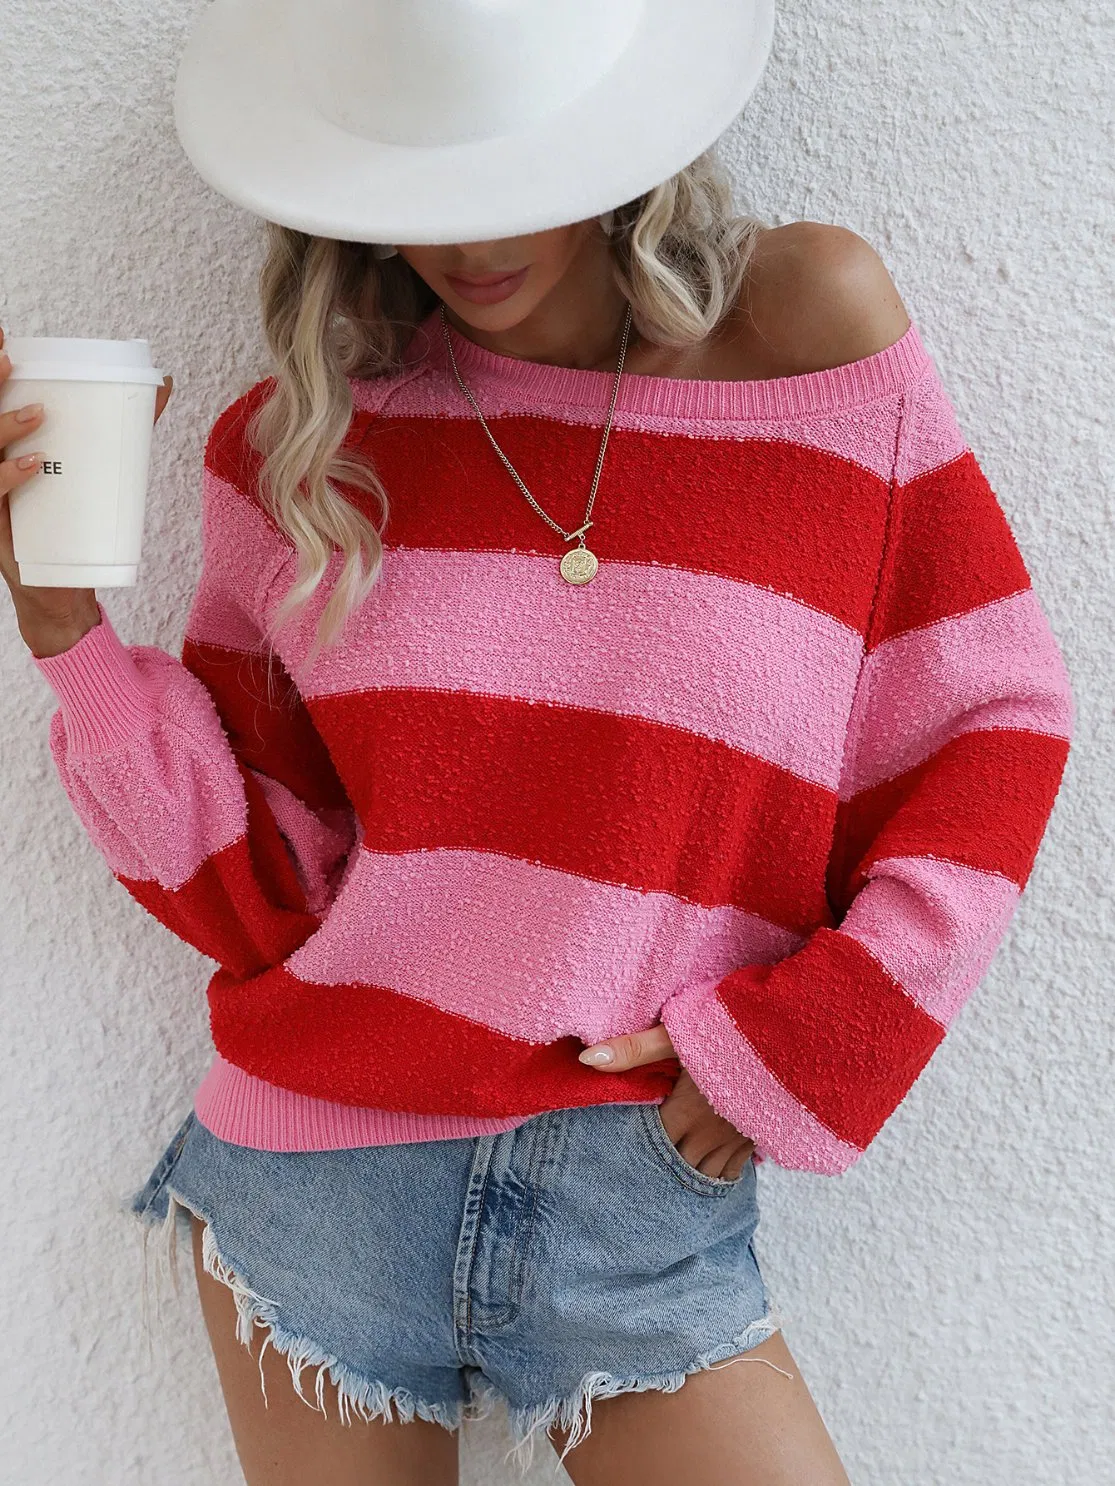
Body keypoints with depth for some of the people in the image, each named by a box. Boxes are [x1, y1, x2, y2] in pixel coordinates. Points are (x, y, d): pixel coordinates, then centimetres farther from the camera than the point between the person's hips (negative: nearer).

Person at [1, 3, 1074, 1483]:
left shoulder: (812, 325, -6)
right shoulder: (298, 446, -2)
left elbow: (991, 725, 0)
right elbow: (251, 893, 0)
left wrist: (815, 1031, -9)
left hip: (644, 1202, 0)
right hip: (313, 1181, 1)